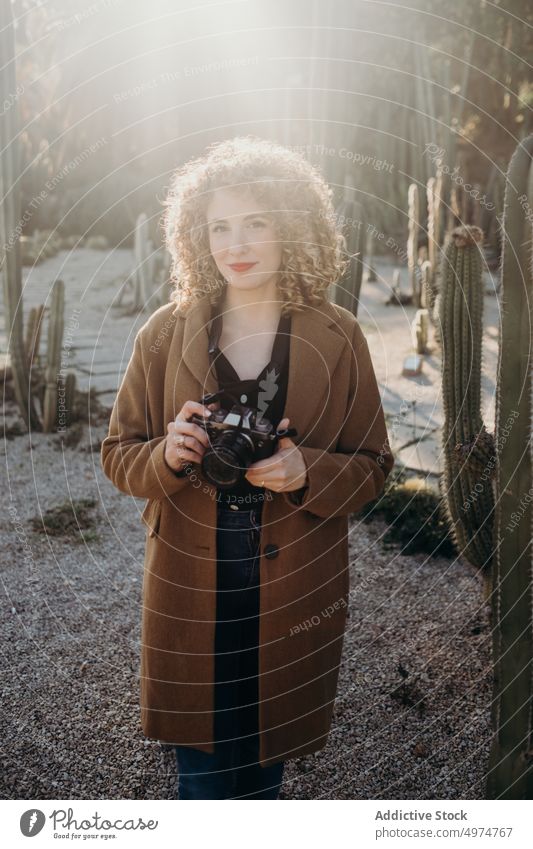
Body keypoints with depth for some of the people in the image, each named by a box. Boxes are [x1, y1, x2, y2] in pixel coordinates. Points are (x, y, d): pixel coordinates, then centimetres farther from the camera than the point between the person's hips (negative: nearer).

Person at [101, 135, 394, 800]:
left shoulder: (337, 338, -2)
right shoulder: (165, 334, 0)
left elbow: (373, 467, 1)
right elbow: (117, 454, 5)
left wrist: (305, 472, -19)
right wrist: (167, 454, -17)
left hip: (293, 590, 0)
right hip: (188, 589, 0)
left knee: (265, 767, 17)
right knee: (201, 773, 11)